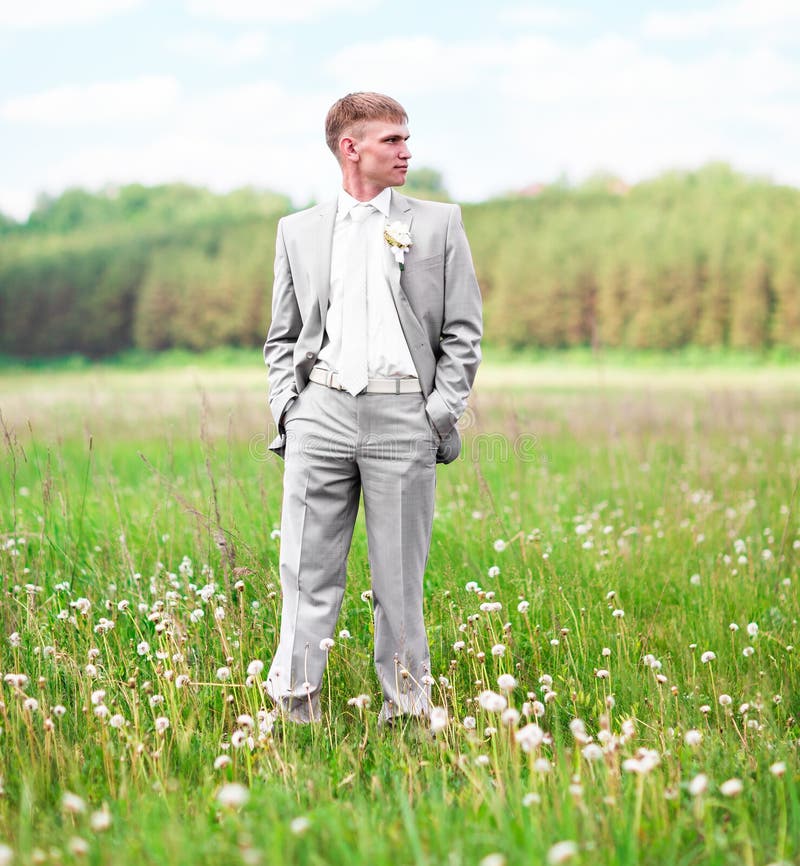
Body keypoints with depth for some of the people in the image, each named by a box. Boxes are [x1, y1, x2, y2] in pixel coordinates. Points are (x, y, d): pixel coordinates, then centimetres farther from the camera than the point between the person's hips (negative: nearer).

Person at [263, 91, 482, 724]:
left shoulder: (440, 224, 10)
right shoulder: (299, 231, 14)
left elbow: (463, 332, 7)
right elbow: (282, 338, 17)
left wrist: (442, 413, -2)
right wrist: (286, 407, 3)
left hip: (402, 416, -1)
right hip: (321, 411, 1)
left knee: (400, 576, 3)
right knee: (308, 568, 0)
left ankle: (407, 707, 14)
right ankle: (295, 706, 7)